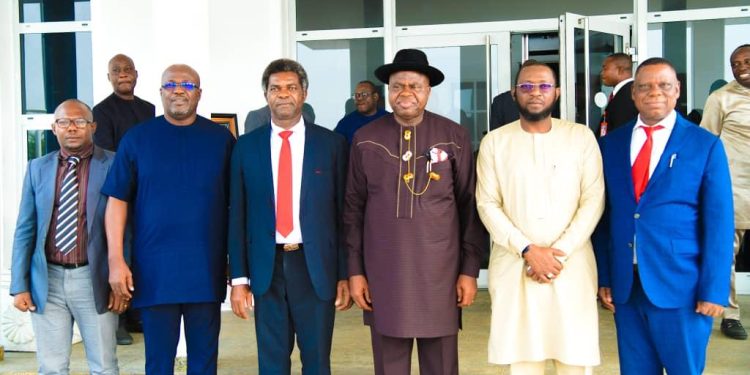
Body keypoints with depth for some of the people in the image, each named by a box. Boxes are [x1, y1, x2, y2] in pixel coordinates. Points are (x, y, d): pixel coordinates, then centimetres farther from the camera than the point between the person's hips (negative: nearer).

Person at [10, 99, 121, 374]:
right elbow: (25, 229, 8)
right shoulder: (38, 168, 7)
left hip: (94, 279, -2)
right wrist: (19, 285, 3)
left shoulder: (112, 165, -2)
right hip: (47, 279, 3)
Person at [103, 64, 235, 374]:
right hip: (154, 269, -1)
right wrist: (116, 260, -6)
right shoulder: (137, 138, 2)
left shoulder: (221, 138, 4)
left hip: (207, 267, 1)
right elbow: (117, 201, 1)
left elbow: (235, 201, 7)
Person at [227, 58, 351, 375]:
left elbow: (344, 213, 1)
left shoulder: (331, 144, 1)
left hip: (316, 266, -1)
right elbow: (237, 215, 4)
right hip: (266, 266, 1)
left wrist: (345, 275, -1)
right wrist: (239, 278, 0)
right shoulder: (246, 146, 4)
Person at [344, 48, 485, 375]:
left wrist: (470, 270, -1)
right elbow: (354, 208, 6)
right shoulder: (365, 140, 2)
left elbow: (469, 207, 2)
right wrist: (355, 270, 4)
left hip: (439, 270, -1)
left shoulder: (455, 138, -1)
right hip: (383, 270, 1)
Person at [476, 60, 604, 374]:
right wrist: (528, 250, -11)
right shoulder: (494, 142, 5)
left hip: (572, 264, 0)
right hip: (513, 265, 0)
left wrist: (560, 252, -11)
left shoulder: (581, 137, 4)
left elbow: (593, 200, -1)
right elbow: (488, 205, 0)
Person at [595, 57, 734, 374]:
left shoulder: (705, 145, -1)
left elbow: (719, 223, -4)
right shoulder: (611, 144, 8)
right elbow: (604, 216, 8)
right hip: (625, 286, 3)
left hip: (680, 288, -3)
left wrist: (713, 291, -9)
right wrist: (603, 277, 4)